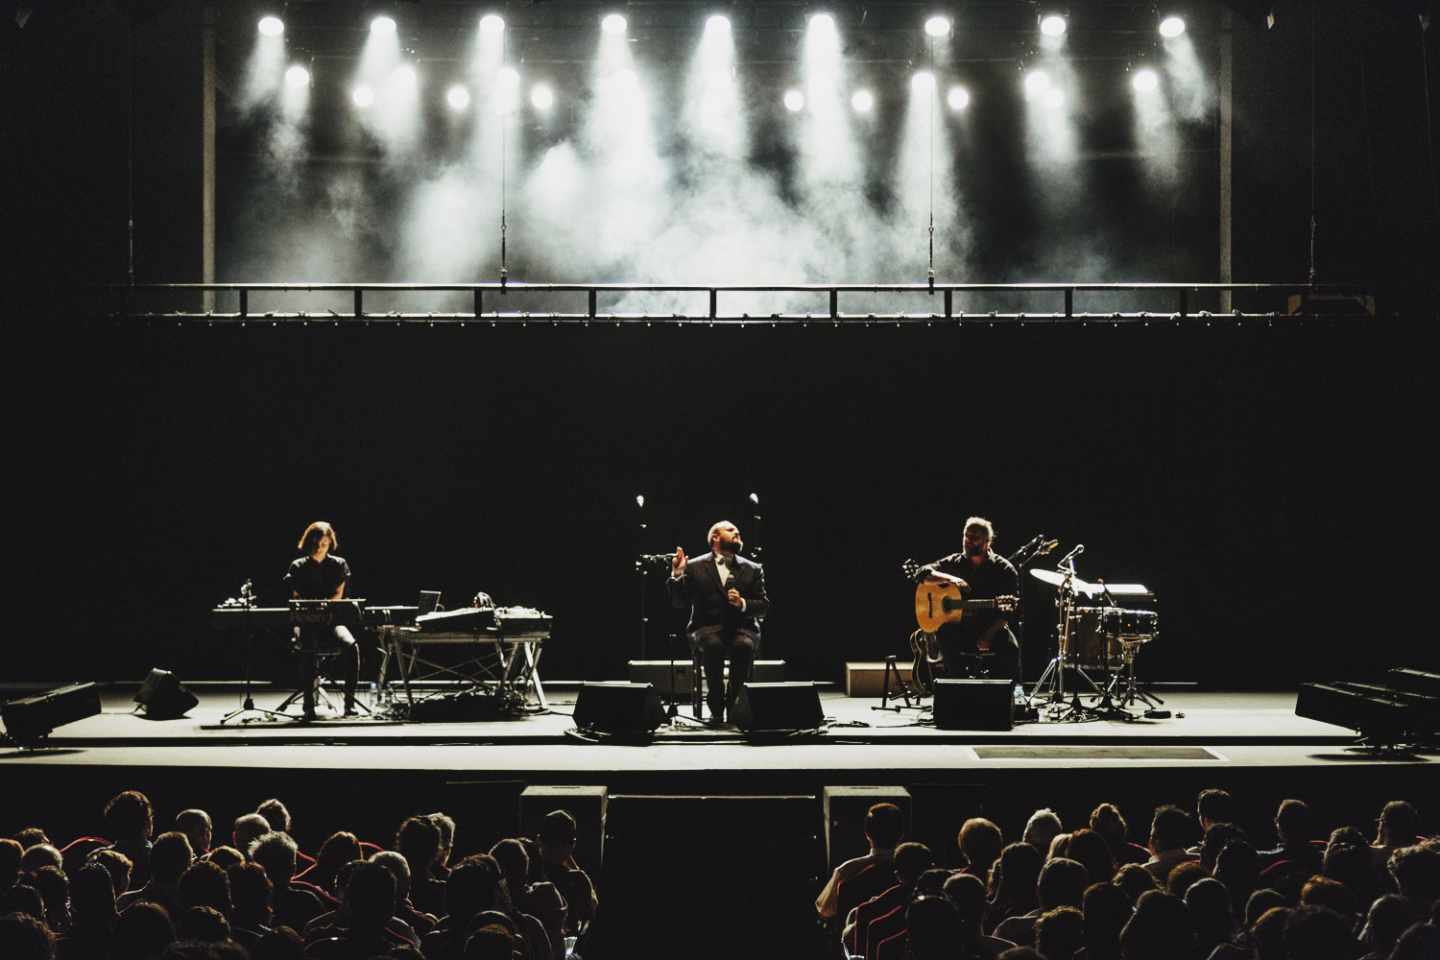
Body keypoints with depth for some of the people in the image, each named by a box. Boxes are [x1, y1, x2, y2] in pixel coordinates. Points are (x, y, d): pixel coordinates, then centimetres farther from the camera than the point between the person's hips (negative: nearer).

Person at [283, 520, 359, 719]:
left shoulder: (339, 565, 11)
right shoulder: (298, 567, 9)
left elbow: (338, 596, 6)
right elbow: (296, 599, 5)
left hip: (332, 620, 1)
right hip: (306, 622, -1)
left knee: (351, 645, -32)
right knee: (309, 647, -37)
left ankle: (350, 701, -28)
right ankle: (309, 704, -32)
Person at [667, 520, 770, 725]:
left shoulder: (752, 569, 15)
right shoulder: (695, 567, 10)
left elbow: (764, 607, 8)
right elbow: (680, 602, 5)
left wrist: (743, 604, -12)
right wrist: (677, 575, -11)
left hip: (742, 627, 1)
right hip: (707, 628, -1)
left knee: (744, 645, -33)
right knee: (713, 645, -35)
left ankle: (734, 705, -19)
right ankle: (716, 707, -24)